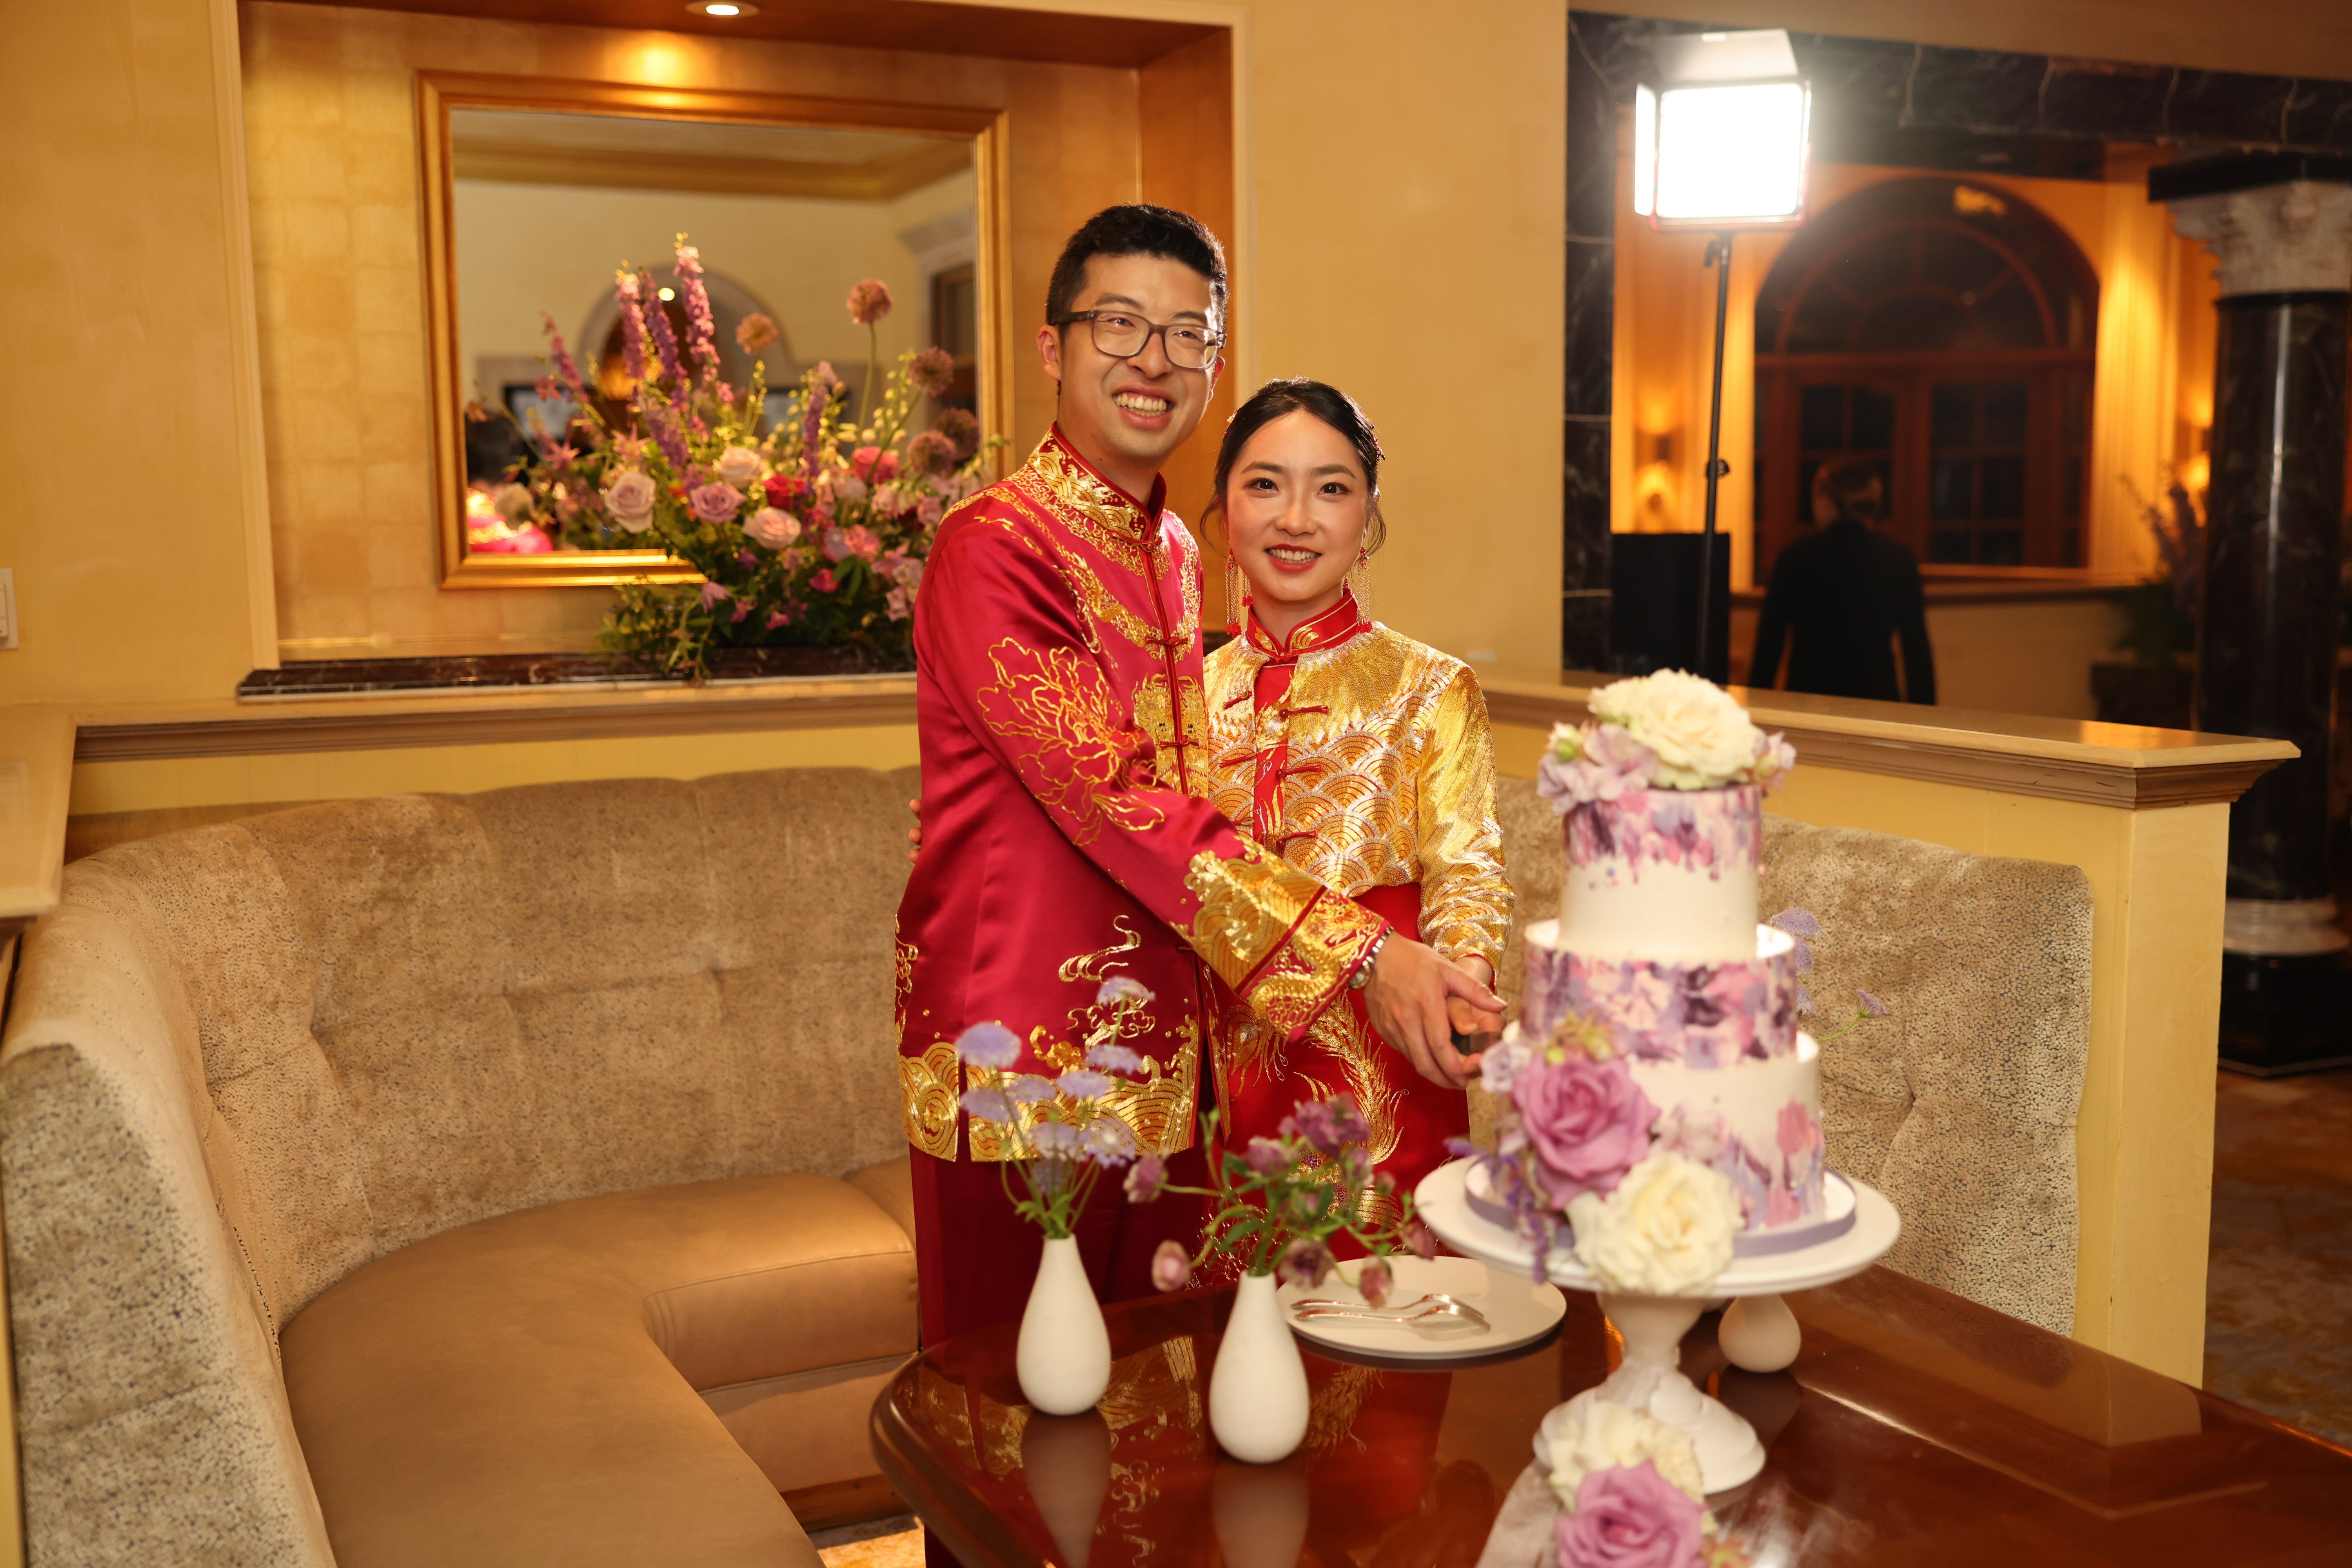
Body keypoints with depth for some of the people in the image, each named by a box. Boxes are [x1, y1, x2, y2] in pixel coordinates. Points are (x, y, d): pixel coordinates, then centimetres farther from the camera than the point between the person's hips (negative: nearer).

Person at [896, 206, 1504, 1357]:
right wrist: (1356, 950, -27)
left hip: (1159, 1066, 8)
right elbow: (1117, 797, -24)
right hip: (1021, 1055, -7)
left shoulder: (1174, 553, 13)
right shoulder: (993, 549, -14)